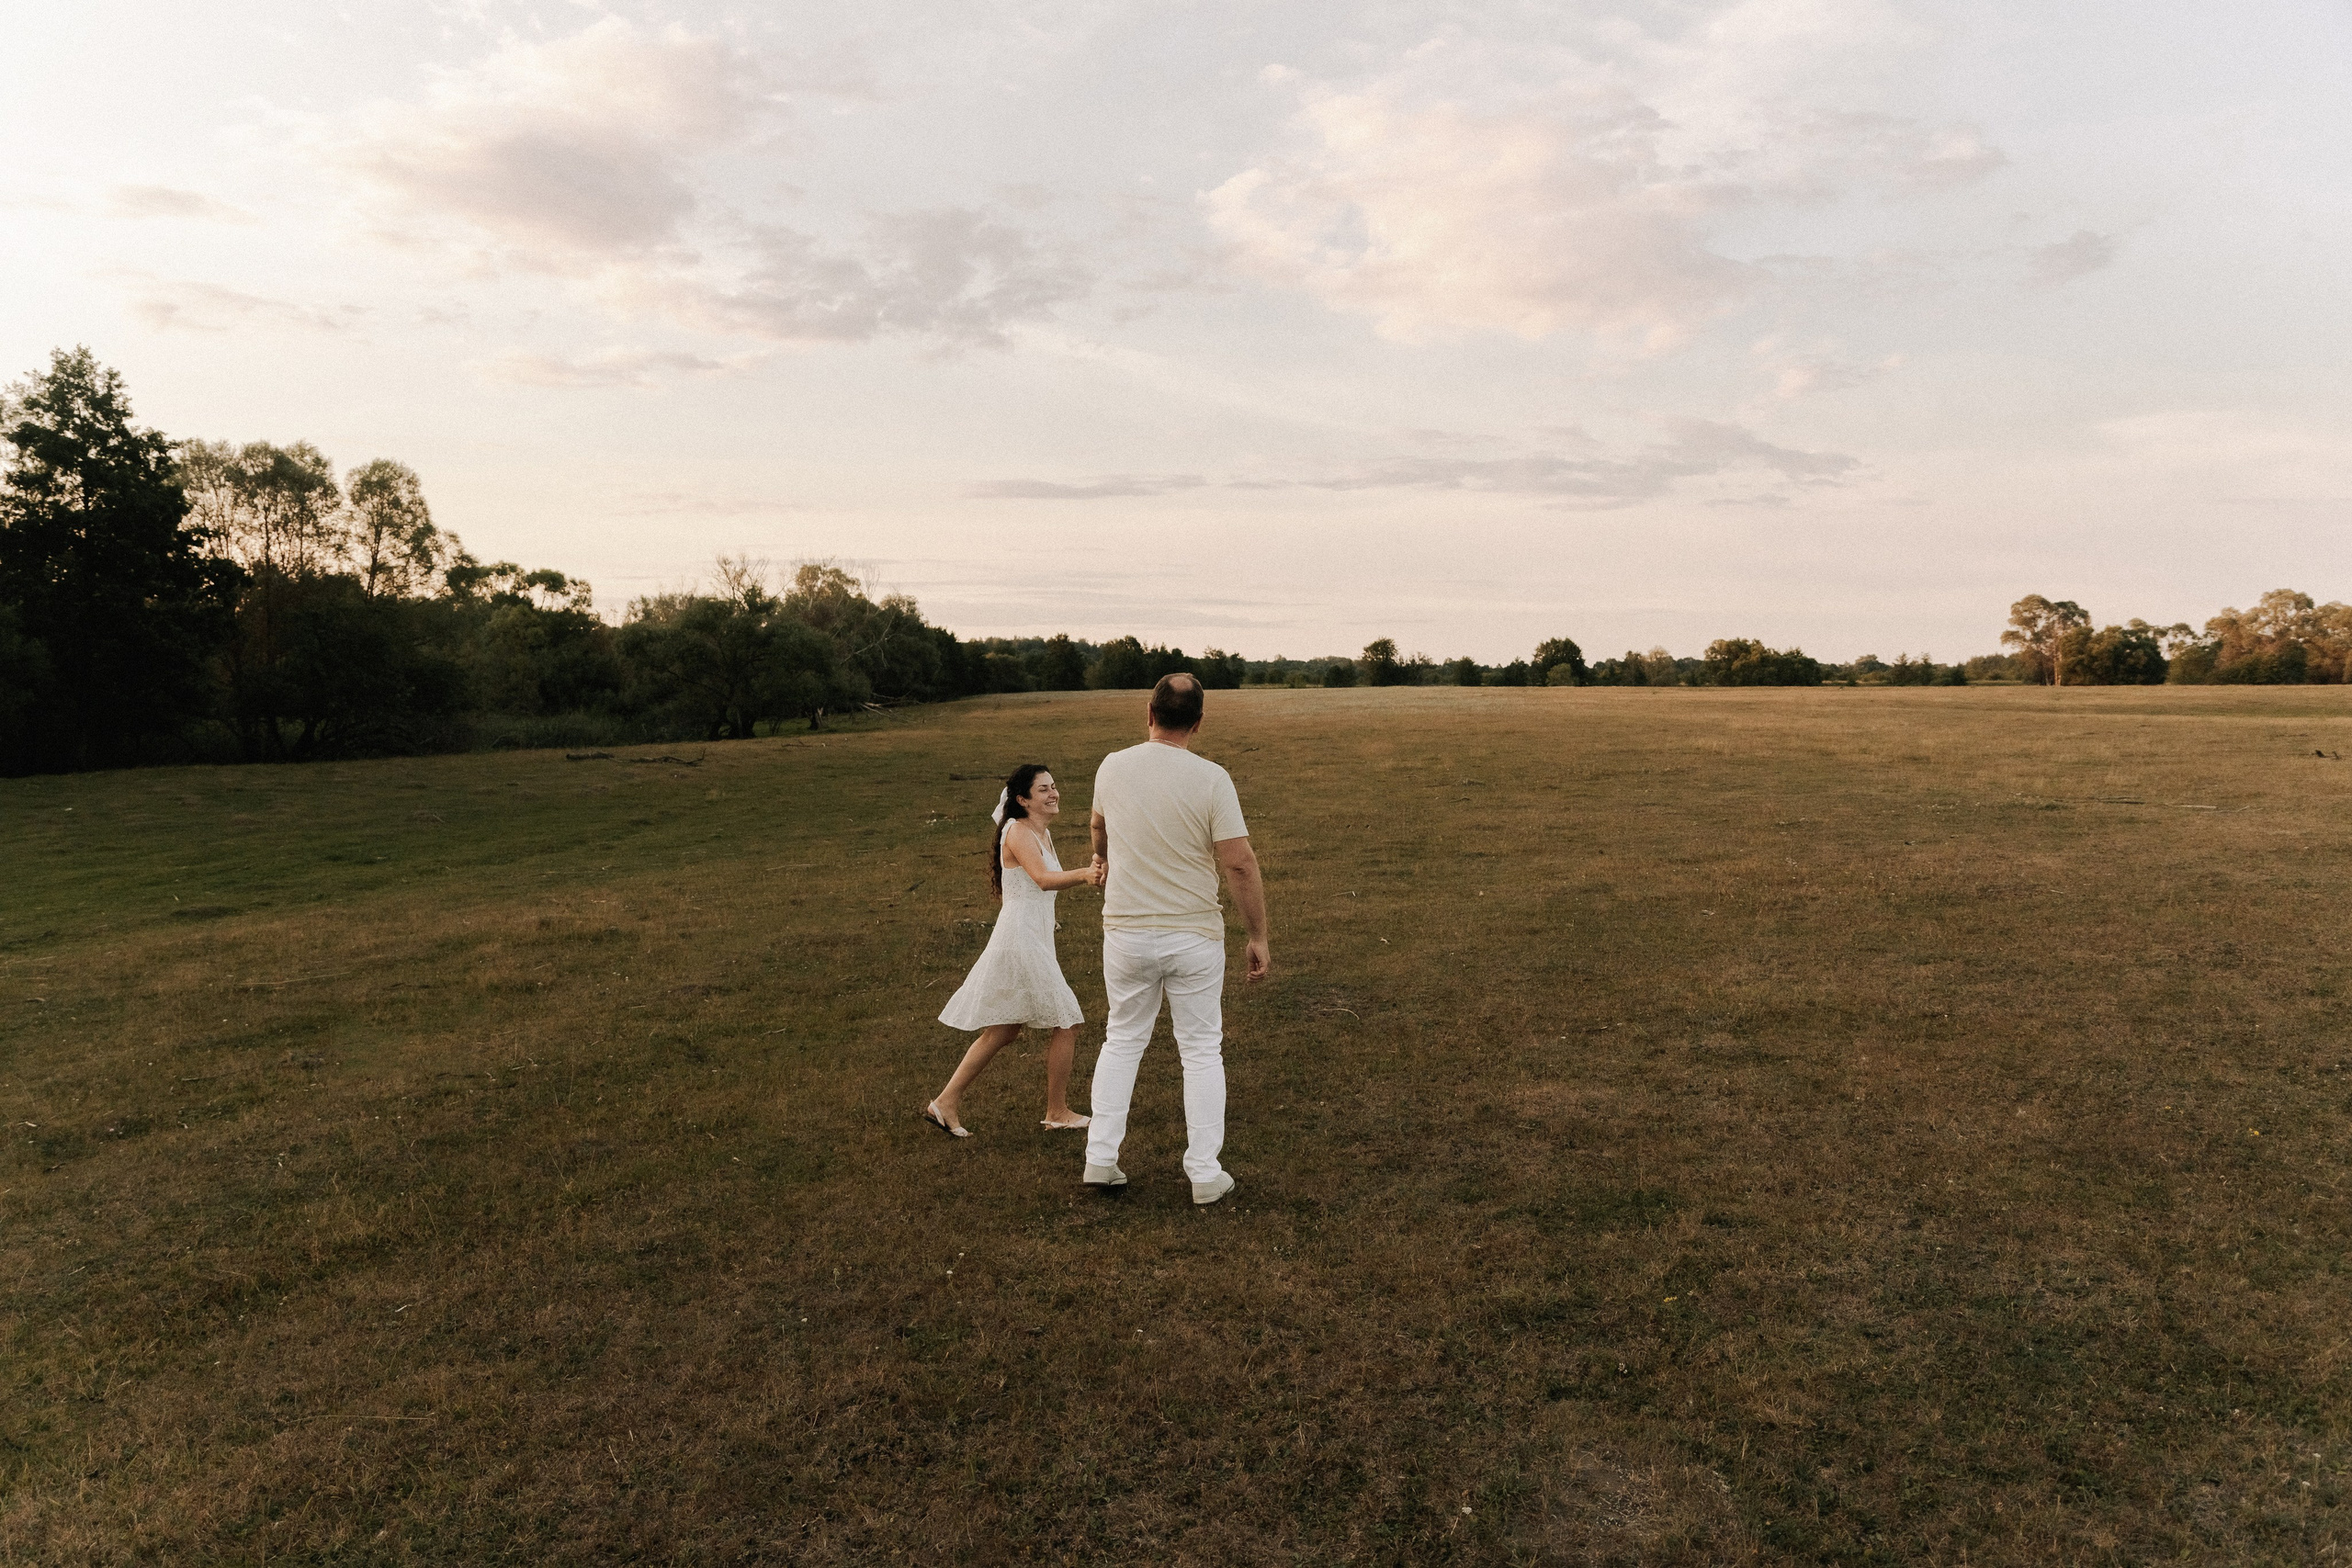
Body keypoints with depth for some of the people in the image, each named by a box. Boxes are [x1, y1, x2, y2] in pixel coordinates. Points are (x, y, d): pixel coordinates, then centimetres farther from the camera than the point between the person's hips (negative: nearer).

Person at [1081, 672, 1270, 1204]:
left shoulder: (1112, 768, -1)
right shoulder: (1210, 779, -14)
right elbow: (1240, 865, -15)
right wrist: (1258, 936, -4)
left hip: (1126, 934, 3)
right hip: (1193, 936, -3)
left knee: (1122, 1039, 19)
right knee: (1202, 1050, 10)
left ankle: (1100, 1158, 22)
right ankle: (1205, 1173, 16)